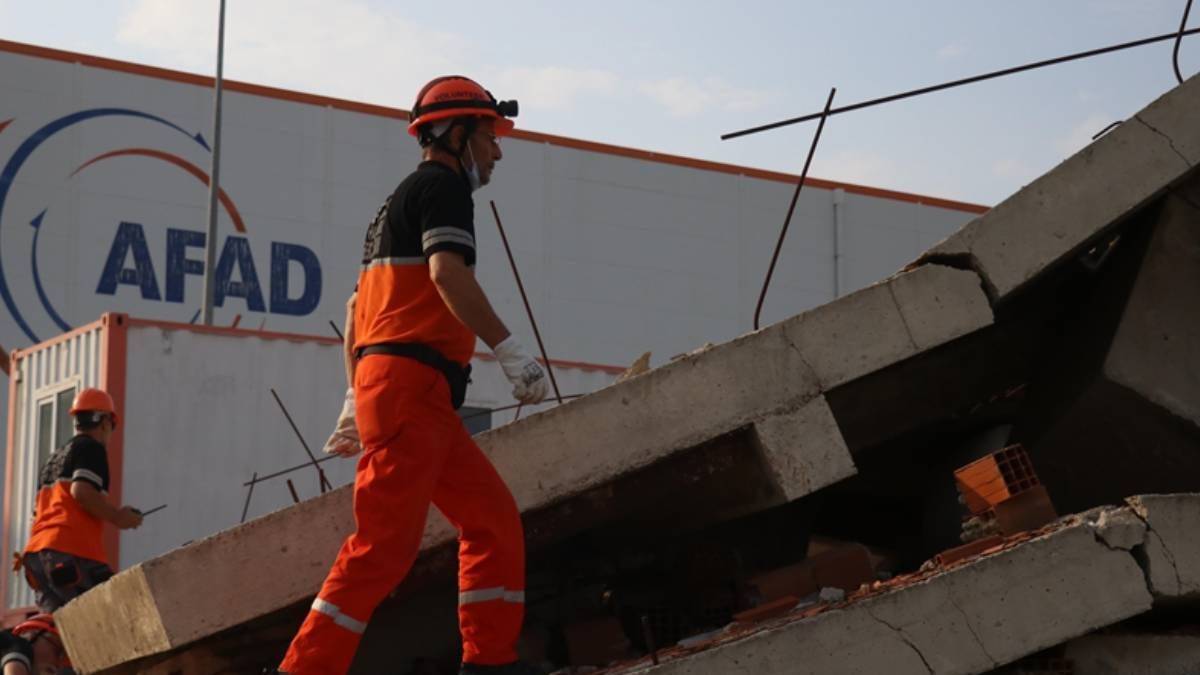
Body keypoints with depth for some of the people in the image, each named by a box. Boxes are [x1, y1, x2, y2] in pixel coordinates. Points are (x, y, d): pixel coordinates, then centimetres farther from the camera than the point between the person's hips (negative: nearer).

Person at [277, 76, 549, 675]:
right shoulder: (441, 184, -1)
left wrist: (355, 401, 28)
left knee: (492, 516, 10)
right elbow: (447, 271, -19)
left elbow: (358, 308, 27)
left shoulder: (399, 201, 27)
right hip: (410, 383, -10)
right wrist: (509, 349, -21)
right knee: (385, 543, -13)